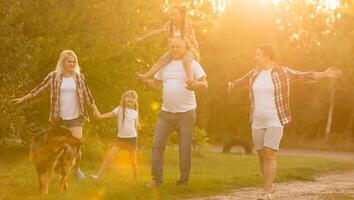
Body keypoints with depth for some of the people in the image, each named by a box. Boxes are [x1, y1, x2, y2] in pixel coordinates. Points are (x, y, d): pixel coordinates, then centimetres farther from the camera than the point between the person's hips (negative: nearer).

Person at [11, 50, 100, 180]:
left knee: (77, 146, -5)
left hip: (76, 118, 0)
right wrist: (22, 99, 3)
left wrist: (95, 110, 4)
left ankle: (77, 169, 18)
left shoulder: (79, 77, 2)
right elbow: (39, 90, 4)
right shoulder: (53, 76, -1)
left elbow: (87, 95, 7)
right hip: (60, 118, 0)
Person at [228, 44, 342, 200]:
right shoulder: (255, 73, 8)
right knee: (262, 155, 9)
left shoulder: (283, 72, -5)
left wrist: (324, 74, -20)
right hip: (257, 122, 5)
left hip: (275, 122, -5)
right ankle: (270, 185, 29)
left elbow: (304, 76, -11)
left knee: (269, 155, -14)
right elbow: (242, 81, 29)